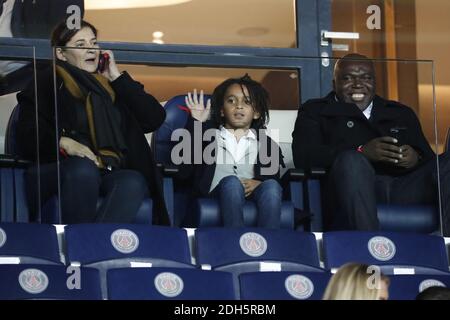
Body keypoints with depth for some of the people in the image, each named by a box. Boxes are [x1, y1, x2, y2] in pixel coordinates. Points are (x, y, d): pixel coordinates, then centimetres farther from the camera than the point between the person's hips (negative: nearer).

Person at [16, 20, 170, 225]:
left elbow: (155, 119, 15)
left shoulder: (111, 86, 26)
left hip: (112, 173, 3)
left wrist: (117, 78, 14)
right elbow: (27, 137, 2)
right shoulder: (47, 85, 14)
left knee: (134, 182, -33)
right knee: (83, 168, -38)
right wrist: (63, 142, -17)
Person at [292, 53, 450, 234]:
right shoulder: (315, 111, 21)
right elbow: (302, 156, 2)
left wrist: (416, 158, -6)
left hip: (405, 189, 3)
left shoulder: (402, 113, 31)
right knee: (351, 160, -36)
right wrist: (362, 152, -11)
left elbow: (427, 155, 21)